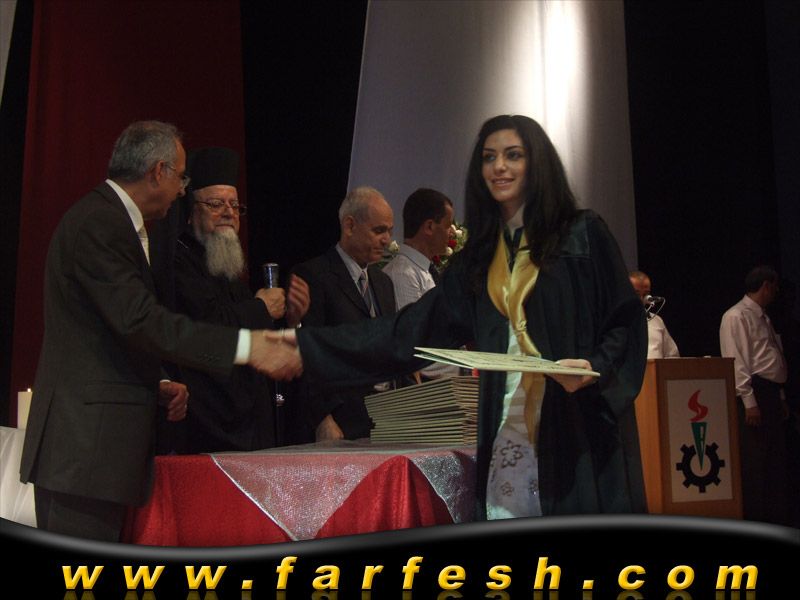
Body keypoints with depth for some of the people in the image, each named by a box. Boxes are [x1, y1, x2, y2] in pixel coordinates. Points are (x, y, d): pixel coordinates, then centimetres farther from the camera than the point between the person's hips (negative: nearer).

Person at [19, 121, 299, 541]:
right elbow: (140, 321, -22)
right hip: (85, 441, -10)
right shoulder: (98, 224, -13)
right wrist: (246, 346, -23)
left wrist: (157, 386, 13)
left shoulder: (107, 219, 20)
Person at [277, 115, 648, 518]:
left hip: (579, 431, -4)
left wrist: (596, 367, -20)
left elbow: (625, 323, 1)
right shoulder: (481, 256, 15)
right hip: (506, 431, 4)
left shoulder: (582, 235, 2)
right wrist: (311, 345, 5)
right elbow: (418, 325, 10)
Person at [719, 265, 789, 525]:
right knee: (754, 459, -7)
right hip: (753, 393, -10)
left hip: (771, 393, 10)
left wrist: (781, 398, 18)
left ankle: (777, 515, 20)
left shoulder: (763, 317, 20)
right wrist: (749, 402, -20)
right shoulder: (736, 316, -9)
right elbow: (736, 362, -15)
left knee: (777, 458, 12)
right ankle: (753, 516, -1)